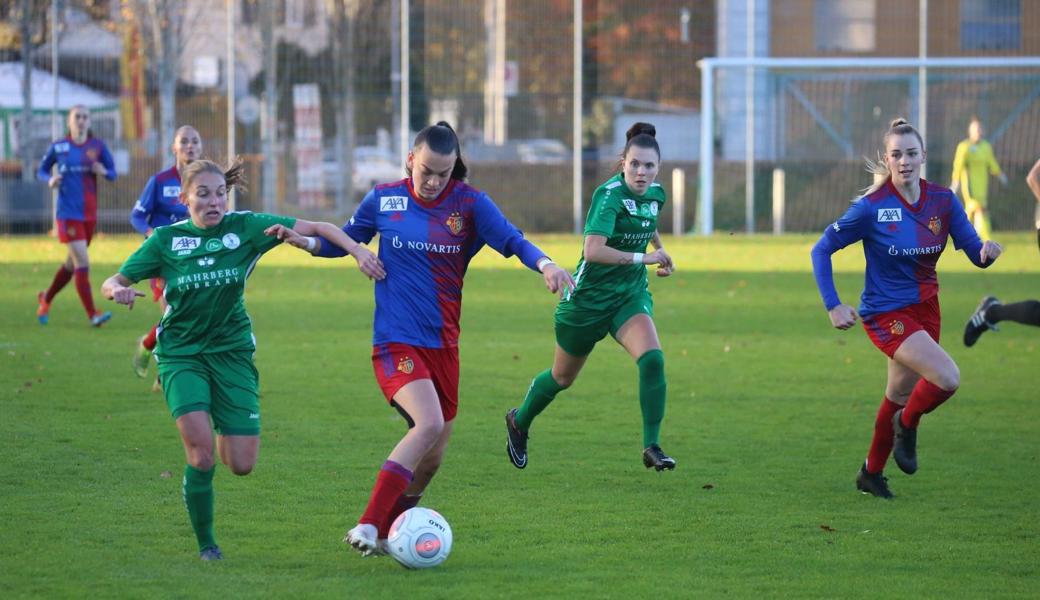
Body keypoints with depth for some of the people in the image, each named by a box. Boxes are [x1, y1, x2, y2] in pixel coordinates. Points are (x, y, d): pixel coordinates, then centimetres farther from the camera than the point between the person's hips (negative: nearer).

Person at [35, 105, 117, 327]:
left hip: (90, 214, 4)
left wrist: (104, 172, -16)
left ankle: (45, 299, 38)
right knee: (82, 262, -14)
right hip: (68, 214, -4)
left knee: (72, 263, 16)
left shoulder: (98, 146, 3)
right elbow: (41, 170, 10)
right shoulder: (58, 147, -2)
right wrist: (50, 179, -12)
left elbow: (113, 173, 6)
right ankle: (92, 314, -14)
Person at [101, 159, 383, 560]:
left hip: (232, 350, 2)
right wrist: (118, 291, -25)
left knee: (242, 465, -5)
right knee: (201, 454, -20)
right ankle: (206, 544, 0)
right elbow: (113, 283, -1)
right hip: (181, 354, -2)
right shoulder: (166, 240, -5)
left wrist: (357, 250, -21)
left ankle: (223, 431, 33)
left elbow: (314, 228, -7)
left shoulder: (245, 227, -5)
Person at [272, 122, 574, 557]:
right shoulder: (384, 200, 0)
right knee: (429, 424, -27)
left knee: (432, 456, 9)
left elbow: (512, 241, -9)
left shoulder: (470, 204, 0)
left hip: (442, 343, 4)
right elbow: (346, 240, 13)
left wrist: (544, 264, -28)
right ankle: (367, 527, -27)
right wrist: (307, 242, -6)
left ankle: (387, 533, 29)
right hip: (396, 341, -4)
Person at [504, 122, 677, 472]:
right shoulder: (610, 194, -24)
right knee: (563, 377, 13)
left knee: (652, 360, -22)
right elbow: (593, 249, -37)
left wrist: (660, 251, 20)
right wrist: (644, 258, -34)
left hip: (631, 296, 5)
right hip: (589, 297, -5)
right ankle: (519, 422, 42)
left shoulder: (655, 194, -1)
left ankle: (651, 447, -16)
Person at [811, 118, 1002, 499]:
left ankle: (871, 473, 38)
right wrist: (833, 306, -17)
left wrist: (987, 251, -31)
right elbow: (822, 250, -10)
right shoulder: (872, 207, -17)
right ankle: (907, 426, 8)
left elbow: (974, 252, -6)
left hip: (925, 308, 6)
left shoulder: (943, 201, -4)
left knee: (901, 394, 18)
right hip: (886, 313, -6)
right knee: (947, 378, -23)